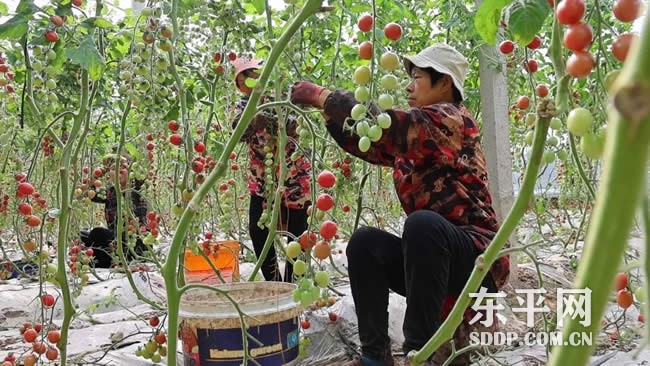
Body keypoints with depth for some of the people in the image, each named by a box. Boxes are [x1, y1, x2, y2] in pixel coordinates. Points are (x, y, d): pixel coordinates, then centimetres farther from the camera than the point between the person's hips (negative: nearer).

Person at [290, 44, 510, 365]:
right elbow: (369, 143, 11)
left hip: (478, 257, -8)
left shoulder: (453, 119, -12)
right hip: (435, 256, 8)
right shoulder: (414, 135, 13)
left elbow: (387, 125, -27)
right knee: (365, 242, -7)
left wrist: (323, 95, -20)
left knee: (422, 222, -34)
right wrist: (327, 109, -1)